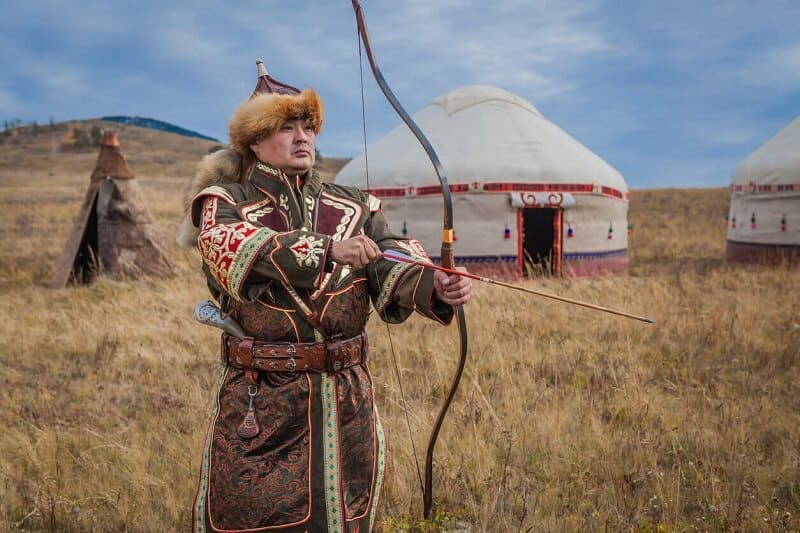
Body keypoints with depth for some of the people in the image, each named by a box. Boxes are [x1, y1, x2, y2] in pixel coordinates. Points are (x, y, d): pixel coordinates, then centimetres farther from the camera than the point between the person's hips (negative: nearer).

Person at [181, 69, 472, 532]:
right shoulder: (223, 203, -1)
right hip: (260, 402, -3)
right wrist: (327, 250, -34)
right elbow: (237, 249, -23)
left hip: (346, 398, 3)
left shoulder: (353, 206, 7)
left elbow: (394, 264, -8)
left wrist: (434, 287, -30)